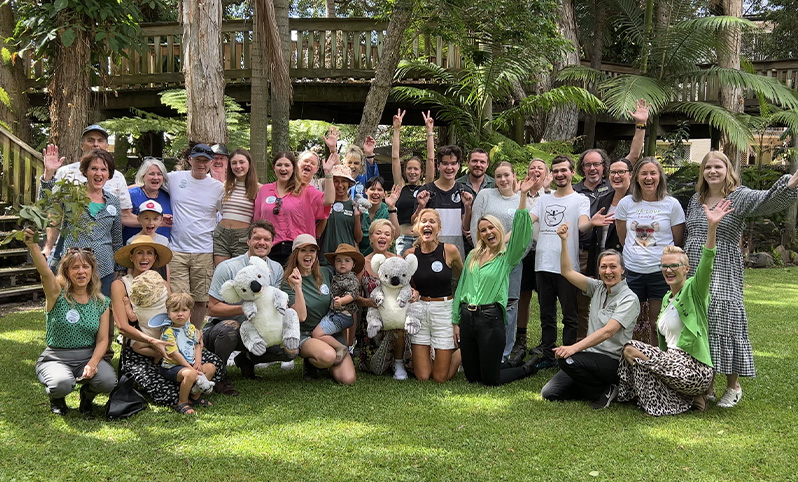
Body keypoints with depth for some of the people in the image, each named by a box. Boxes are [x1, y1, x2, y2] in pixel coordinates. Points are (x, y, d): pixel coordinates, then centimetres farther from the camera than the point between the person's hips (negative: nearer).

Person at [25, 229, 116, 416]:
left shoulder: (101, 303, 3)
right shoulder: (57, 294, -6)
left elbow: (102, 340, 1)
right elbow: (45, 272, -27)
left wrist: (93, 363, -18)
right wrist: (33, 246, -47)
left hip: (89, 356, 2)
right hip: (56, 358, -2)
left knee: (108, 381, -28)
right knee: (62, 384, -35)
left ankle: (87, 395, 10)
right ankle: (56, 399, 6)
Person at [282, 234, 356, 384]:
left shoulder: (325, 273, 4)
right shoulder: (289, 282, -8)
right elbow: (301, 316, -20)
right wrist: (297, 288, -26)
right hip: (305, 335, -4)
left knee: (348, 379, -17)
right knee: (327, 355, -38)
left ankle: (326, 365, 16)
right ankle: (309, 362, -2)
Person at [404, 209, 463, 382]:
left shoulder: (450, 250, -8)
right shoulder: (410, 254, -2)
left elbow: (463, 277, 9)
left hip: (444, 311, -2)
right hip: (419, 310, 2)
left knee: (441, 378, 2)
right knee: (422, 377, 2)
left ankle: (460, 352, 30)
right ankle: (427, 354, 33)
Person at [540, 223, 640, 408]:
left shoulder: (629, 299, -11)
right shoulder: (598, 288, 10)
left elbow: (608, 331, -23)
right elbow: (567, 272, 8)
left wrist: (574, 347, -33)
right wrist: (564, 241, -3)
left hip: (612, 361, -7)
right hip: (591, 357, 7)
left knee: (566, 359, -33)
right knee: (549, 393, -6)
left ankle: (605, 391, -9)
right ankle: (601, 388, 10)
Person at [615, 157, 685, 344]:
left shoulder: (672, 204, 0)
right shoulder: (626, 204, 4)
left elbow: (678, 242, 6)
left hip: (661, 272, -2)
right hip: (632, 271, 2)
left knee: (657, 326, 4)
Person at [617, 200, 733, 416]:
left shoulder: (693, 290, -5)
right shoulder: (666, 298, 18)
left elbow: (706, 264, -26)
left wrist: (712, 226, -40)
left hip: (694, 369, -8)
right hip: (672, 364, 9)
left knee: (635, 351, -16)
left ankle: (685, 400, -5)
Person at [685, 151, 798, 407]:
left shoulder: (739, 196, -6)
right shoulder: (696, 199, 13)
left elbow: (768, 200, -26)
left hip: (723, 277, -6)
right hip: (693, 276, 6)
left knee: (724, 325, -6)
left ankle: (733, 386, 9)